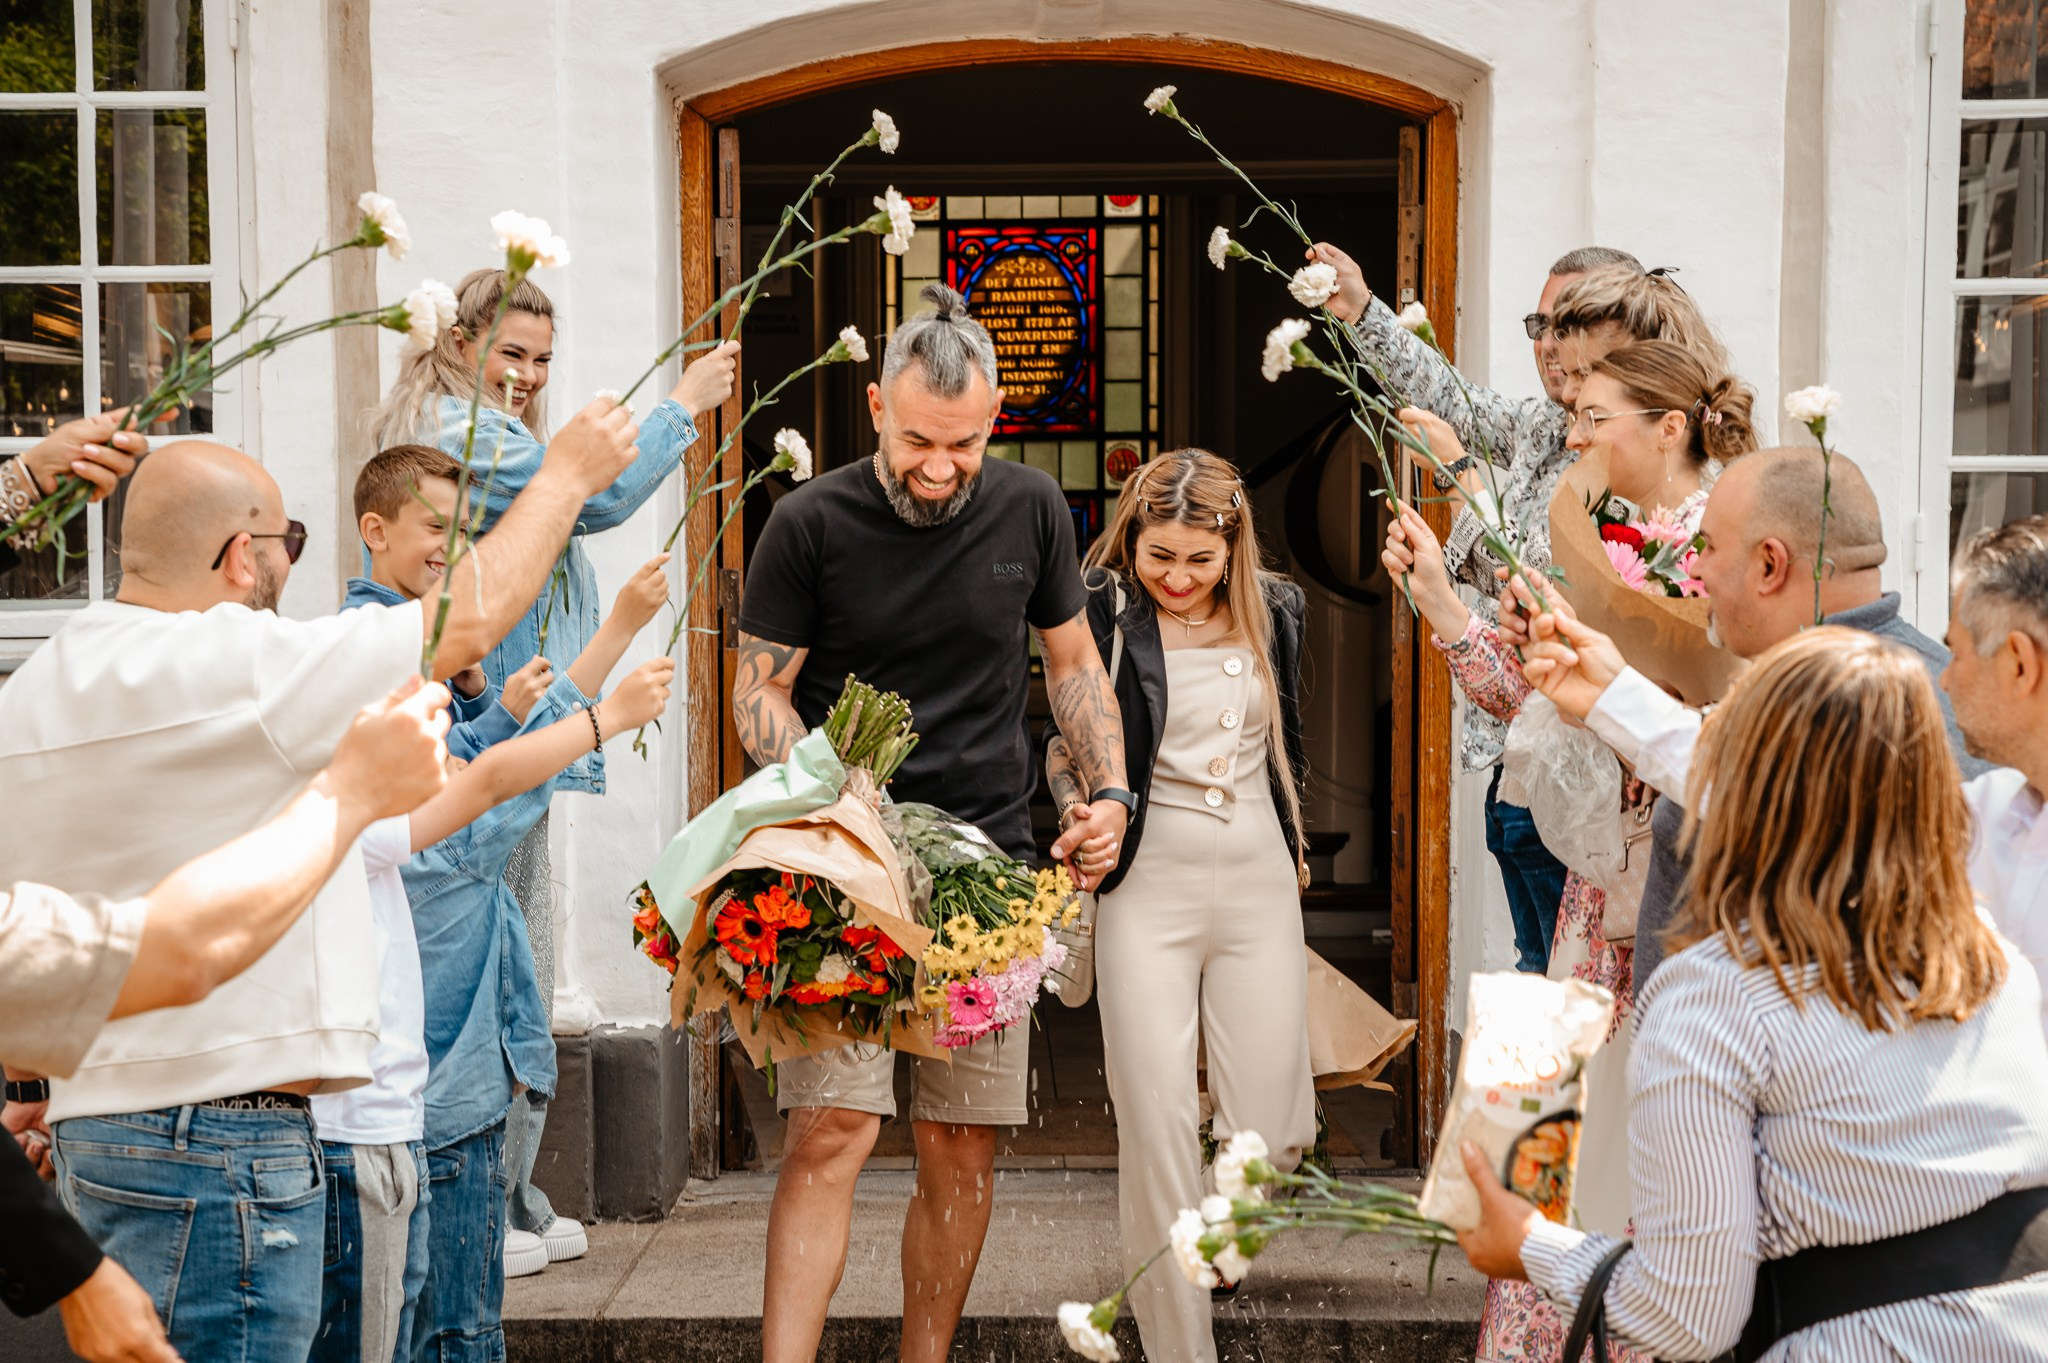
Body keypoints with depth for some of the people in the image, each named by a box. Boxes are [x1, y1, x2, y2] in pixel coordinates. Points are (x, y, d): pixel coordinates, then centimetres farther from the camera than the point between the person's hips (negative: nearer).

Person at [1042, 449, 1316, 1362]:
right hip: (1150, 884, -3)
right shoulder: (1101, 616, -5)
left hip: (1259, 879, 3)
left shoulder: (1273, 611, 8)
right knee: (1157, 1128, -6)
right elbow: (1064, 748, 3)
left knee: (1274, 1133, 2)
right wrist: (1080, 813, -16)